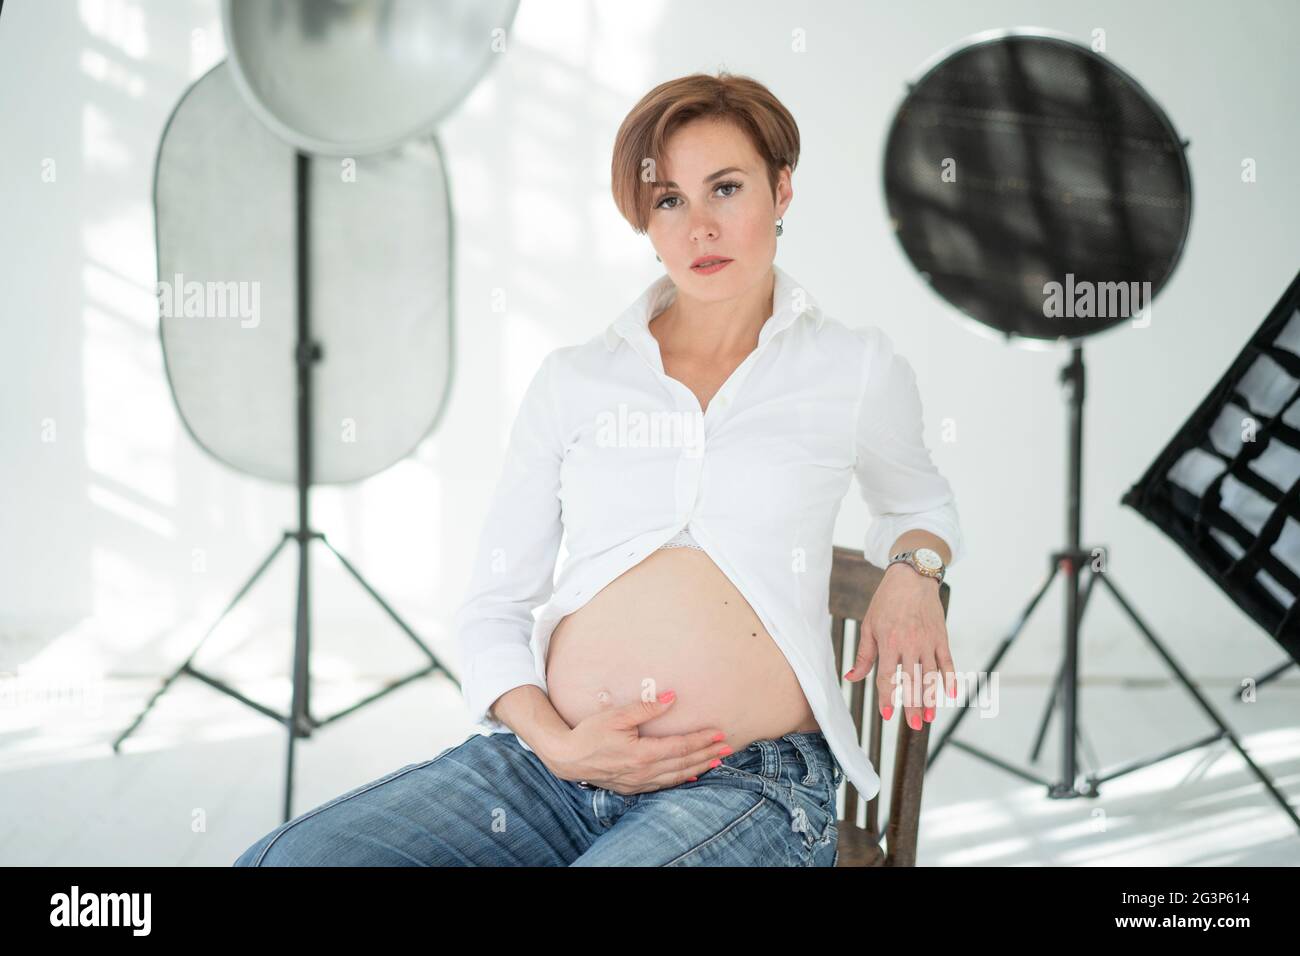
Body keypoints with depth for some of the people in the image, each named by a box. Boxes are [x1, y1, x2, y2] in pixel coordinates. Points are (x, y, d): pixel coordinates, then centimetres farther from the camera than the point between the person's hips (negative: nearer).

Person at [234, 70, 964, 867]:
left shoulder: (857, 369, 10)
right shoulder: (573, 381, 13)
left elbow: (920, 502, 31)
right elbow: (492, 606, 12)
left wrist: (914, 569, 7)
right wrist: (556, 742, -6)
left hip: (749, 783, -2)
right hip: (547, 763, 3)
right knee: (287, 858, -21)